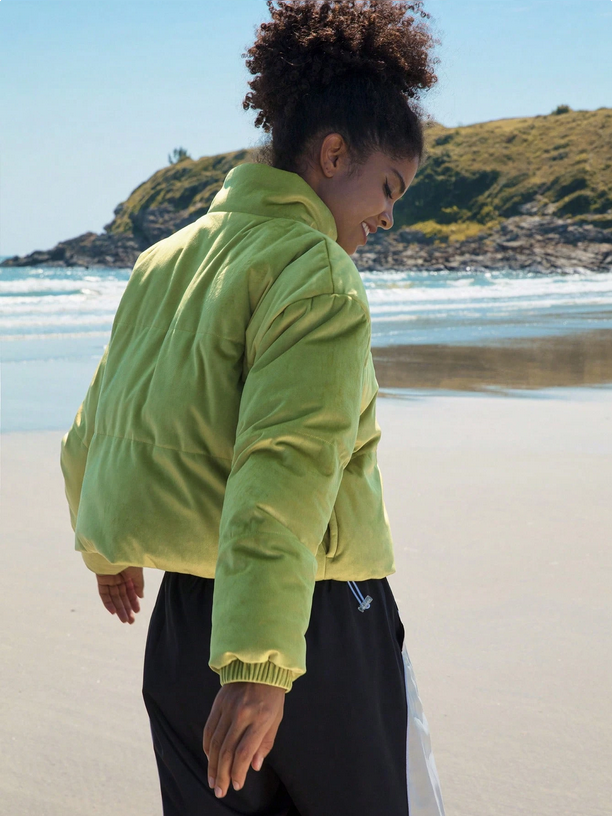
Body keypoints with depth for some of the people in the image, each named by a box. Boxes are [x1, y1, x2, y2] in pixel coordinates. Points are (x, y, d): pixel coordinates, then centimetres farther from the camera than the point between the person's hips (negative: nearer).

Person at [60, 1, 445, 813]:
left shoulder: (163, 262, 10)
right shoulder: (317, 275, -14)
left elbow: (91, 431, 19)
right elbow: (285, 467, -25)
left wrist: (105, 550, 37)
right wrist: (261, 663, -31)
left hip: (181, 620, 7)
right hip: (315, 623, -7)